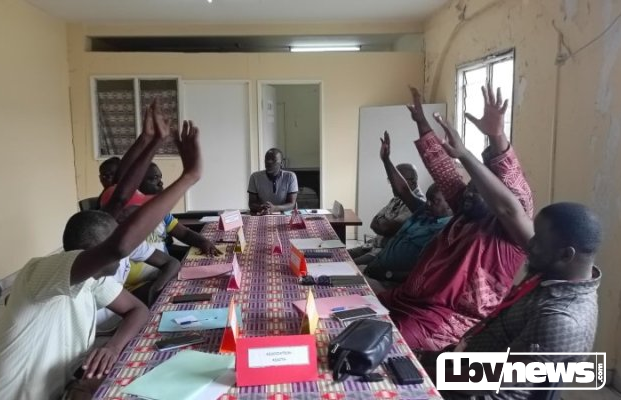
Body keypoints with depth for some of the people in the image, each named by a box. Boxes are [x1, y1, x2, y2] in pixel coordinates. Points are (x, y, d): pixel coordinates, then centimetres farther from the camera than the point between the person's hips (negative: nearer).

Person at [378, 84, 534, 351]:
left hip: (447, 319, -8)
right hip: (408, 300, 8)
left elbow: (510, 205, -31)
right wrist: (421, 122, 19)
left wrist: (497, 137, -38)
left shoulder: (510, 232, -8)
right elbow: (441, 168, 18)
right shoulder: (466, 212, 14)